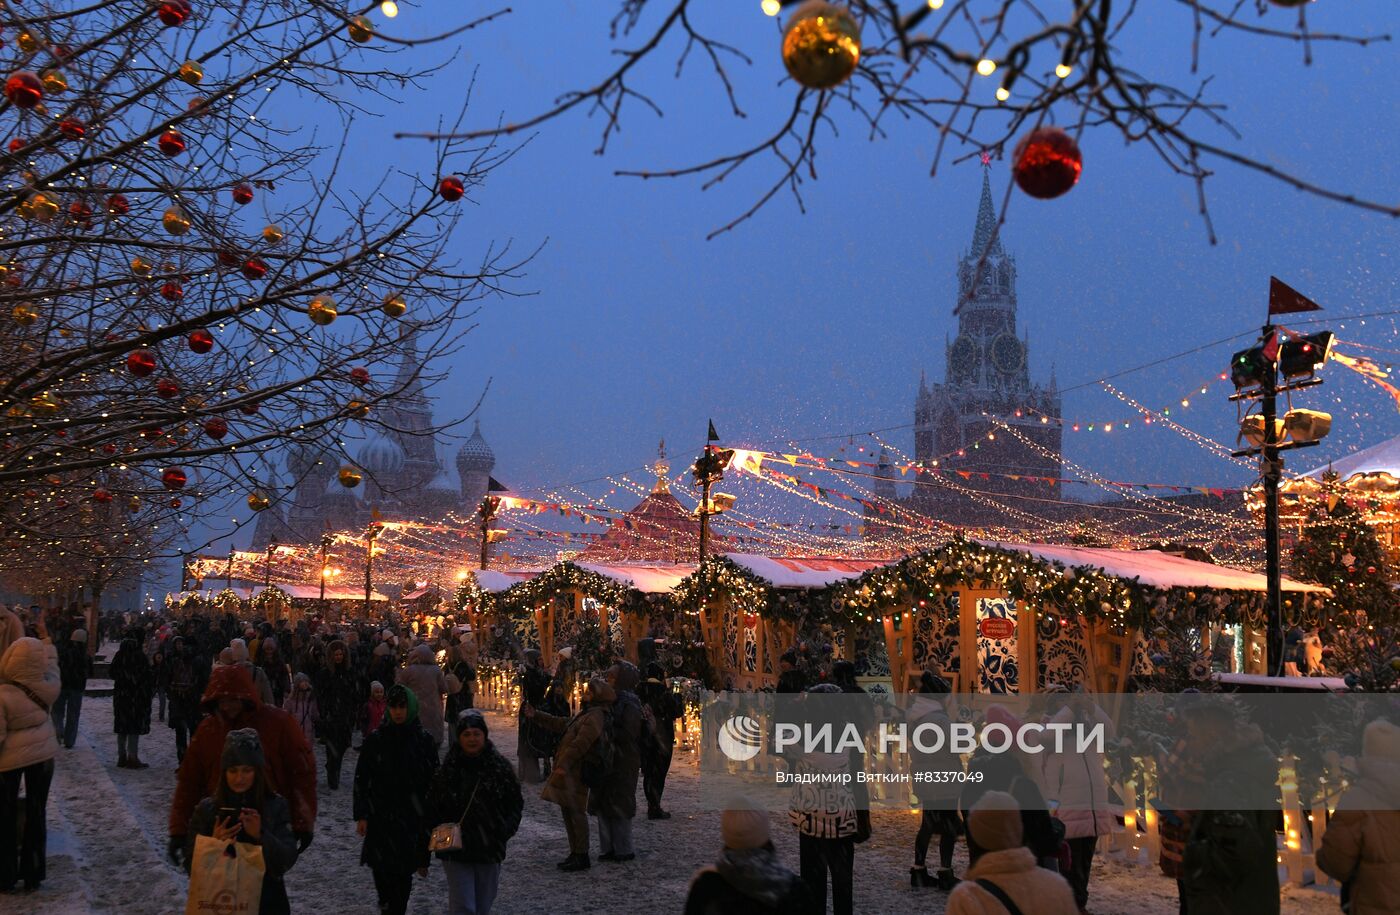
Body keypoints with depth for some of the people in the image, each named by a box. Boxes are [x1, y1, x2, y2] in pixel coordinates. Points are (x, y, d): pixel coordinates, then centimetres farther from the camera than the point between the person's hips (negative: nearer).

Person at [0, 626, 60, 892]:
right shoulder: (48, 688, -9)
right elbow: (52, 665, 13)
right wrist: (45, 637, 22)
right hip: (43, 755, 3)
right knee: (36, 813, 12)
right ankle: (33, 875, 20)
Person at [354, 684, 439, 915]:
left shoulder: (423, 740, -1)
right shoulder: (375, 738, -1)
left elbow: (434, 781, 2)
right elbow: (361, 779, 2)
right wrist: (361, 815, -3)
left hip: (411, 817, 0)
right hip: (380, 815, 0)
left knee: (404, 870, -1)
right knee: (380, 867, 1)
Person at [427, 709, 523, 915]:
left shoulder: (501, 767, -2)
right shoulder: (448, 769, -2)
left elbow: (516, 804, 4)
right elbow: (432, 808, 6)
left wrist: (504, 831, -9)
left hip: (490, 849, 1)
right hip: (455, 850, -1)